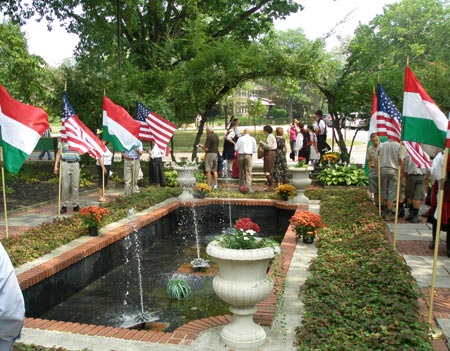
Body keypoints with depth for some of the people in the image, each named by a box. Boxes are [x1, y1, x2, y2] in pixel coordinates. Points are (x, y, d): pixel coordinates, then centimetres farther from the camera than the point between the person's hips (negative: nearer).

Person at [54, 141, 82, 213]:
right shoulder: (63, 142, 9)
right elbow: (58, 154, 11)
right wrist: (56, 166, 5)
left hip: (75, 164, 1)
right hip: (65, 164, -1)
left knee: (75, 185, 0)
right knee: (65, 186, -3)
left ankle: (76, 204, 8)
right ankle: (64, 205, 3)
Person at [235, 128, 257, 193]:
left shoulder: (240, 139, 6)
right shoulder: (252, 139, 5)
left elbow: (236, 148, 3)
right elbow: (255, 150, 5)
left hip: (240, 156, 1)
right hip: (248, 155, -1)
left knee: (241, 171, 13)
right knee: (248, 172, -3)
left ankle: (241, 186, 20)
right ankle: (248, 187, -12)